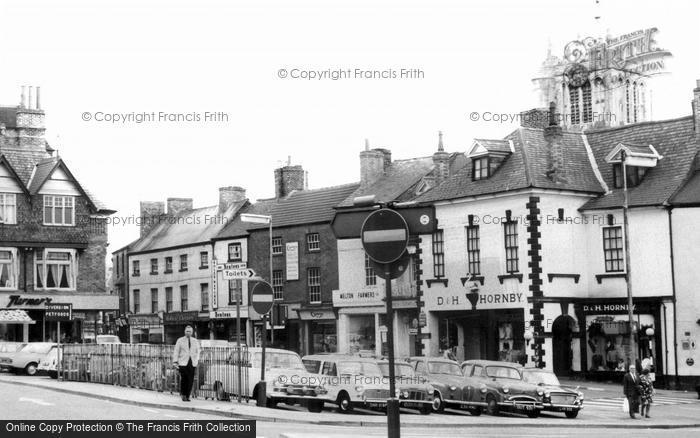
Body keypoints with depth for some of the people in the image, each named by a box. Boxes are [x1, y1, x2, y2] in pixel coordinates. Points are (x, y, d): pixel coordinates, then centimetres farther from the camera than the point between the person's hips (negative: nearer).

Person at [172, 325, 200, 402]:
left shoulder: (195, 341, 14)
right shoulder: (180, 341, 6)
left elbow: (197, 352, 18)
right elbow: (176, 352, 3)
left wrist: (197, 360, 6)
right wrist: (175, 362, -5)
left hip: (192, 363, 2)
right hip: (183, 363, -2)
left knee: (190, 380, -4)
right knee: (184, 379, -10)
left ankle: (187, 396, 5)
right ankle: (183, 394, 9)